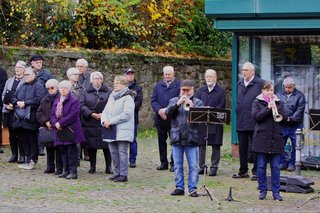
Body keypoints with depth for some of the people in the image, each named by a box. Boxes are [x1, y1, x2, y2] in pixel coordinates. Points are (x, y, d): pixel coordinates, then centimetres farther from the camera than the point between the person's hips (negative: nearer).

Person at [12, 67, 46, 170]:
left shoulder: (38, 86, -4)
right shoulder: (22, 86, 19)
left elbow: (39, 99, -16)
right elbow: (14, 97, 20)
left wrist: (25, 103, -16)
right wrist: (17, 102, -3)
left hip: (31, 118, -7)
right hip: (20, 118, 7)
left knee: (32, 140, -2)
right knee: (23, 139, 9)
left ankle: (33, 161, 5)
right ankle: (28, 160, 18)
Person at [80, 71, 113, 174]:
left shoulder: (108, 92, 8)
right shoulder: (86, 92, 9)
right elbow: (82, 106, 0)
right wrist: (91, 114, -13)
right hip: (90, 123, 1)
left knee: (106, 145, -2)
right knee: (91, 145, 4)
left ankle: (108, 166, 6)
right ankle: (92, 166, 14)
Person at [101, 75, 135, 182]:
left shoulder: (127, 98, -5)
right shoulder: (111, 97, 20)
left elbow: (126, 114, -15)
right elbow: (105, 111, 18)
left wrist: (111, 121, -15)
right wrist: (104, 121, -4)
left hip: (123, 131, -7)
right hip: (111, 130, 7)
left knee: (122, 152, -9)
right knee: (113, 152, 9)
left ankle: (123, 175, -6)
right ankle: (117, 173, 18)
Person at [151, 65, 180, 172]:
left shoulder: (179, 85, -2)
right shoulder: (158, 85, 12)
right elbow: (153, 100, 6)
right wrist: (159, 110, -12)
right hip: (160, 118, 4)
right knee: (161, 141, 10)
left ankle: (174, 163, 5)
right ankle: (163, 162, 18)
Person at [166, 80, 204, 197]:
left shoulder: (198, 102, 6)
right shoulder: (174, 101, 10)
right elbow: (168, 113, -4)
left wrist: (192, 107, -21)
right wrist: (178, 104, -16)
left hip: (191, 139, -2)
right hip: (176, 138, 2)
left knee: (193, 166, -2)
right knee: (177, 165, 8)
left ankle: (192, 188, 3)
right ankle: (179, 187, 15)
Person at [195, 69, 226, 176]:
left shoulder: (221, 91, 1)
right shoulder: (200, 90, 12)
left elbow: (221, 106, -7)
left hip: (215, 122, -3)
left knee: (215, 146, 2)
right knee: (201, 144, 5)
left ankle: (214, 168, 8)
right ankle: (201, 167, 14)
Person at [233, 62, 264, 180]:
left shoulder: (260, 83, -6)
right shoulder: (240, 84, 14)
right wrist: (237, 114, 12)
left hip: (254, 122, -6)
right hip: (241, 122, 6)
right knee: (242, 147, 12)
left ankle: (256, 171, 7)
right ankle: (243, 171, 21)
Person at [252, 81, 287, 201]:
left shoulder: (278, 102, 12)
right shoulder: (257, 102, 6)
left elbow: (284, 117, 3)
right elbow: (256, 117, -8)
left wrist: (276, 109, -13)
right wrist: (268, 108, -17)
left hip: (275, 138, 2)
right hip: (261, 138, -2)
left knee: (275, 167, 2)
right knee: (261, 166, 2)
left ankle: (276, 192, 7)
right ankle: (262, 190, 12)